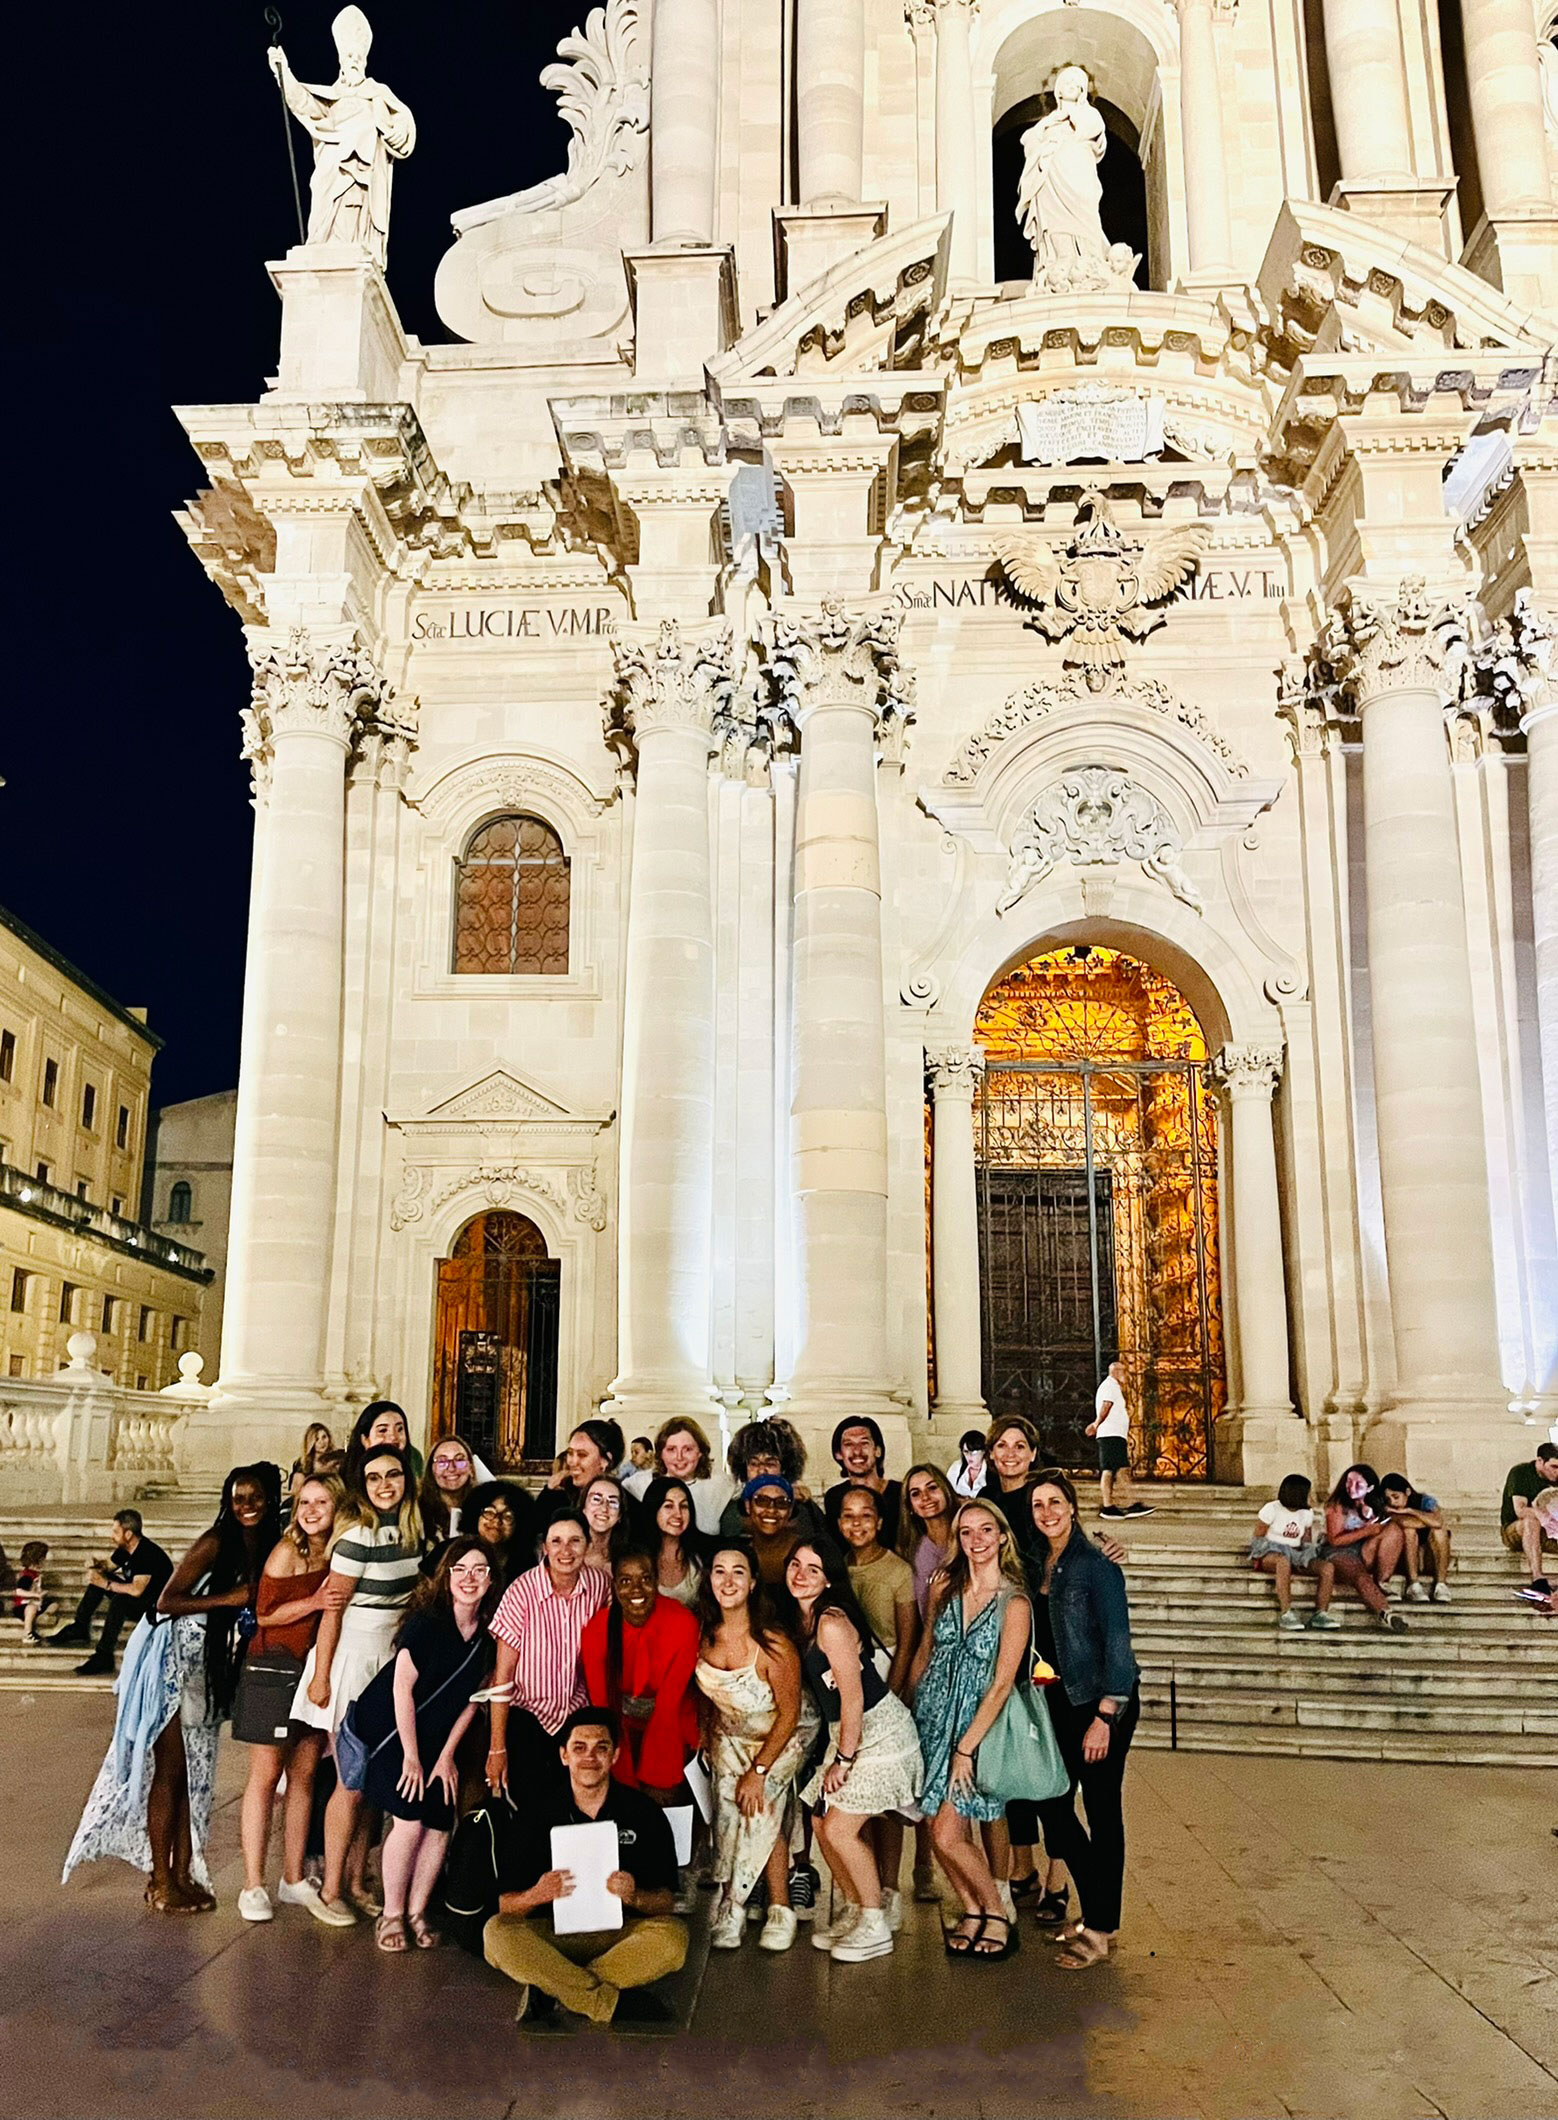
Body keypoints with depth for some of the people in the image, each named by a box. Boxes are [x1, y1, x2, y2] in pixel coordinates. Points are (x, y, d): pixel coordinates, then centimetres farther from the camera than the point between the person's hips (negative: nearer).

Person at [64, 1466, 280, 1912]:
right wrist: (229, 1598, -23)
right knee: (169, 1771, 0)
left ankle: (183, 1875, 18)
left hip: (211, 1665, 7)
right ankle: (161, 1884, 7)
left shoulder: (266, 1545, 4)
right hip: (175, 1659, -7)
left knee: (195, 1774, 10)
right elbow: (167, 1600, -19)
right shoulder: (216, 1542, -17)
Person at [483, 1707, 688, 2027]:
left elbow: (667, 1901, -1)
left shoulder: (643, 1812, -2)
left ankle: (549, 1990, -24)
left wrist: (635, 1897, -23)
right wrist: (536, 1895, -25)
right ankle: (616, 2003, -25)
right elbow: (505, 1906, -2)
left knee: (673, 1937, -30)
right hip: (554, 1934, 0)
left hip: (620, 1933, 0)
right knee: (496, 1933, -28)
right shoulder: (539, 1810, -1)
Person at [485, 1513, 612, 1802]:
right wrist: (497, 1748, -13)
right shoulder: (522, 1591, -21)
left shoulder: (600, 1584, -11)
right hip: (527, 1716, -3)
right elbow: (502, 1676, -15)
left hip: (579, 1715, 3)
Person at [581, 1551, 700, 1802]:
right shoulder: (597, 1630, -18)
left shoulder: (682, 1623, -24)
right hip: (622, 1731, 2)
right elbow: (601, 1703, -13)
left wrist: (655, 1778, -18)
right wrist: (622, 1779, -15)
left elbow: (670, 1702, -20)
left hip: (670, 1730, -1)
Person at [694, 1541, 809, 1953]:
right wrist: (707, 1734, -1)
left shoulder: (772, 1642, -27)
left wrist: (758, 1770, -17)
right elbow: (708, 1695, 5)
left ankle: (732, 1908, -1)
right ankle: (779, 1911, -2)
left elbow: (789, 1713, -19)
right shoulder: (703, 1634, -13)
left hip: (782, 1737, -4)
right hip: (730, 1736, 4)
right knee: (729, 1809, -13)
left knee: (760, 1808, -19)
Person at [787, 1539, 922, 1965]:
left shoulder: (832, 1623, -23)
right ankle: (853, 1913, 27)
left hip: (879, 1731, -9)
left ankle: (876, 1927, 9)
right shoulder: (804, 1620, 5)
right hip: (848, 1731, 9)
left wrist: (843, 1759, -14)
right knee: (822, 1823, 10)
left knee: (840, 1829, -7)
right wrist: (838, 1753, 11)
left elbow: (853, 1696, -21)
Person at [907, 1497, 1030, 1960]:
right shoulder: (945, 1586, 3)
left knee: (948, 1835, -8)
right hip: (931, 1718, 5)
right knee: (942, 1831, 5)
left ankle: (997, 1915, 13)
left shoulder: (1014, 1602, -12)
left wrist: (965, 1748, -14)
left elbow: (1001, 1684, -13)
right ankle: (971, 1912, 26)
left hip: (976, 1725, -5)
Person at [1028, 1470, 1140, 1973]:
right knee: (1052, 1803, 9)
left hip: (1104, 1702, -7)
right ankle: (1095, 1911, 25)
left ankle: (1101, 1928, 14)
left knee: (1101, 1809, 2)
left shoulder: (1096, 1565, -14)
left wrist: (1104, 1717, -18)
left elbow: (1117, 1643, -16)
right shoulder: (1039, 1566, 7)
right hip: (1058, 1701, 7)